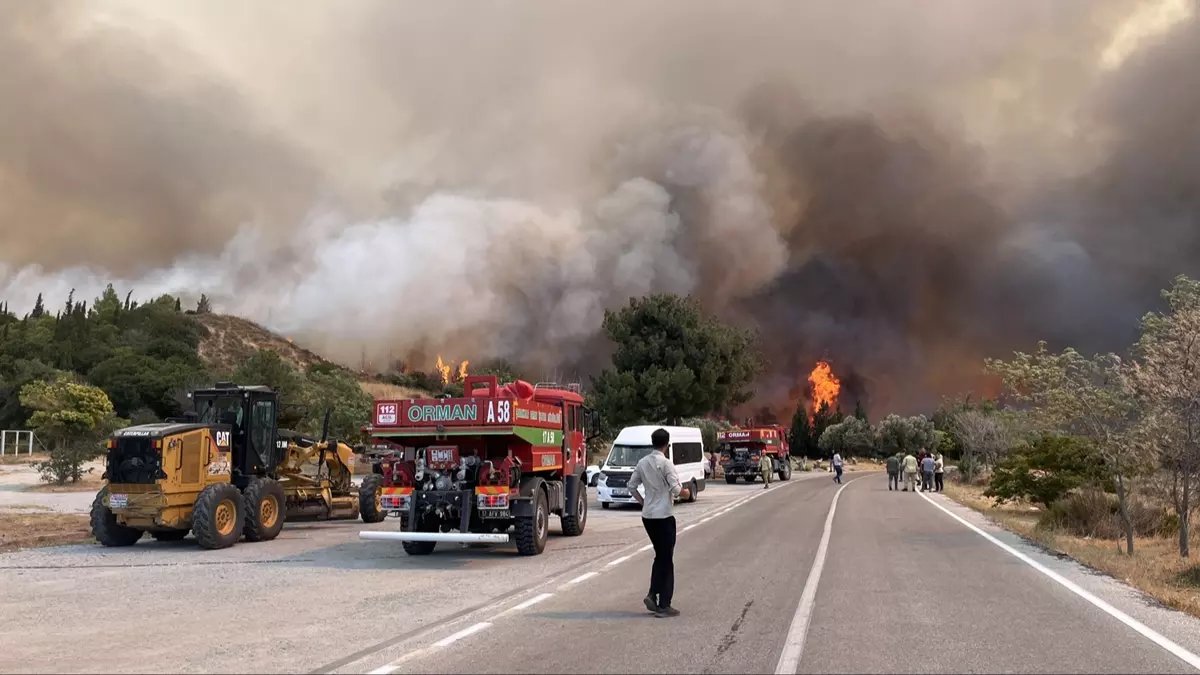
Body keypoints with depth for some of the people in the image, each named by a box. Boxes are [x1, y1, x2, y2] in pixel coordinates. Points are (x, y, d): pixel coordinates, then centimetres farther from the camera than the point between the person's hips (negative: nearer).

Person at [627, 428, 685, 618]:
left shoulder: (642, 463, 6)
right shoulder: (666, 463, -14)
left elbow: (632, 486, 9)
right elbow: (675, 489, -18)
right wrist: (685, 493, 2)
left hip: (647, 515, 6)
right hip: (664, 516, -6)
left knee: (659, 556, 19)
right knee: (666, 560, 3)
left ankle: (652, 595, 8)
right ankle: (664, 605, 5)